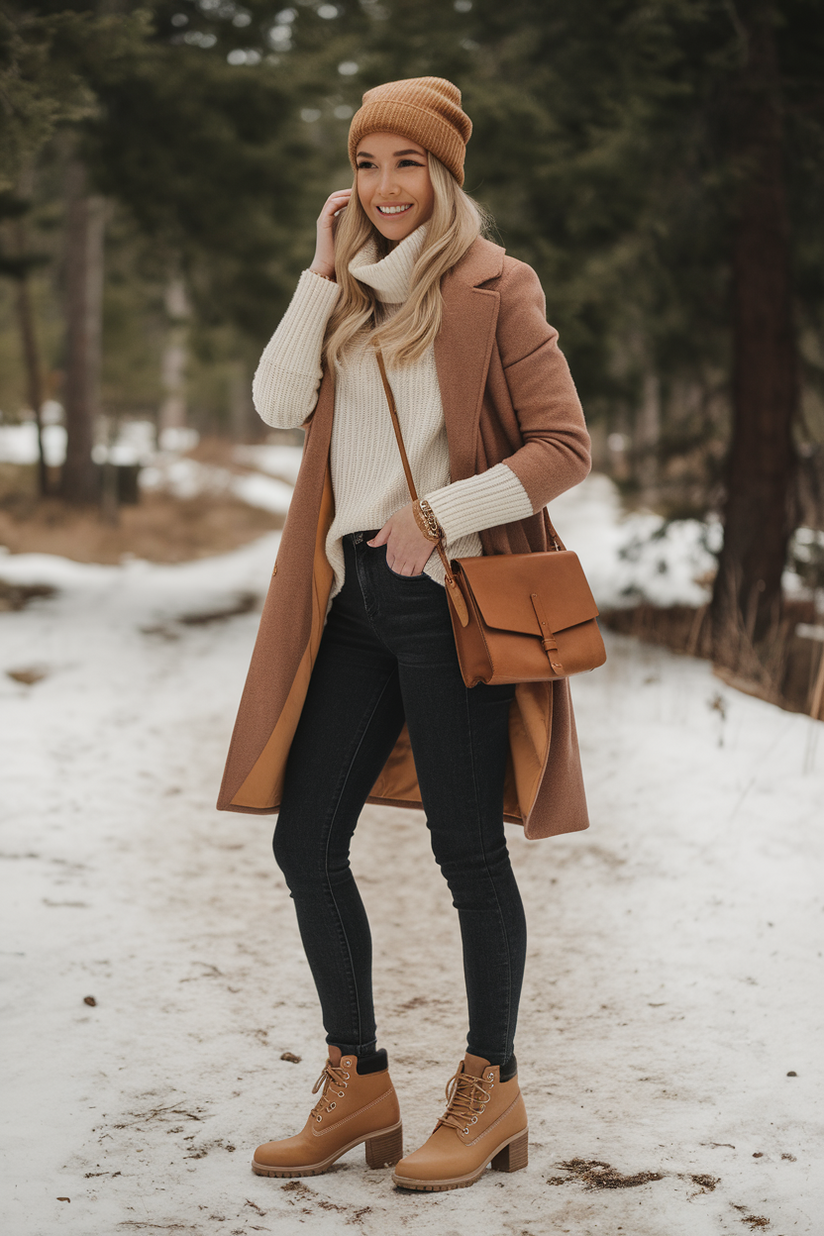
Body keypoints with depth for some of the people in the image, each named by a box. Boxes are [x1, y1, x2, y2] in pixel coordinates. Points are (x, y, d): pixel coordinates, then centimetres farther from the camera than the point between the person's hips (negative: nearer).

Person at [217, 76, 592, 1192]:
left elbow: (566, 448, -8)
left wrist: (439, 517, -16)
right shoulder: (354, 294, 16)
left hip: (449, 595, -7)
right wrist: (322, 274, -2)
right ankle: (358, 1087, 19)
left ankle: (491, 1092, 15)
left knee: (465, 846, 0)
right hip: (355, 597, 7)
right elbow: (278, 404, 3)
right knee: (305, 841, 6)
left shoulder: (492, 290, -4)